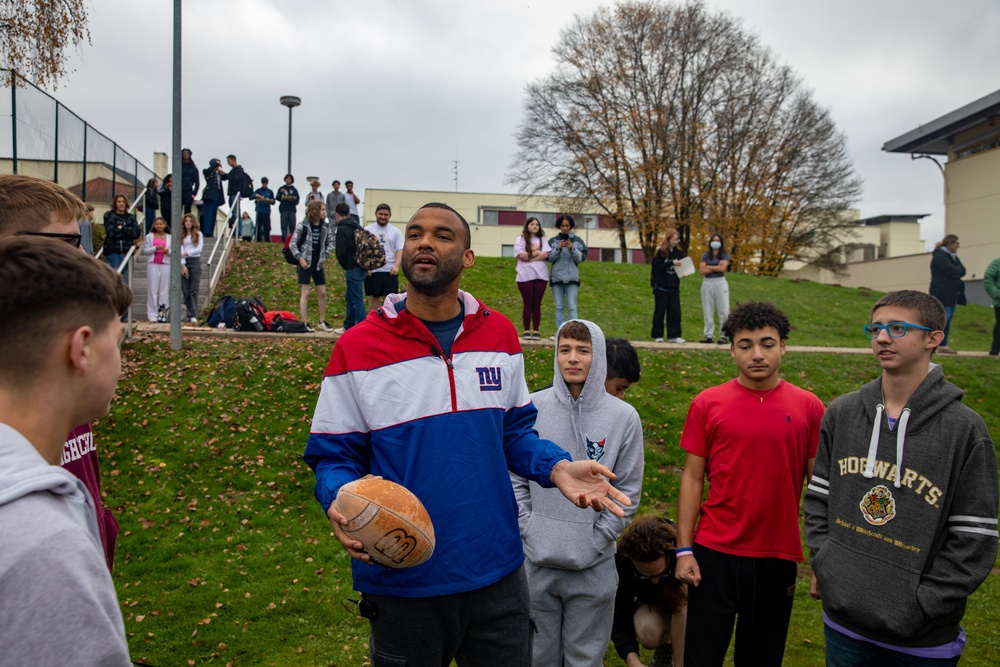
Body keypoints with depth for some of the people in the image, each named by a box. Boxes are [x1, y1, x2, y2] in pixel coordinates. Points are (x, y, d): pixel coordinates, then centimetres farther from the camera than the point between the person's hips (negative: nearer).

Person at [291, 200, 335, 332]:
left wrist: (325, 255, 3)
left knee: (322, 293, 7)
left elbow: (330, 242, 15)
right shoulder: (302, 226, -10)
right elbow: (292, 244, -7)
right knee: (305, 293, -4)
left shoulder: (325, 227, 3)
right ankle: (304, 323, 0)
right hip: (305, 263, -5)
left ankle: (322, 322, 18)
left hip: (318, 264, 5)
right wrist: (300, 258, -13)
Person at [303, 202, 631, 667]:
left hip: (496, 571, 3)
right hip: (400, 580, -2)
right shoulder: (357, 348, -9)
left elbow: (514, 432, 8)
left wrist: (557, 467, -10)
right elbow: (333, 455, -5)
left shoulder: (500, 335, 2)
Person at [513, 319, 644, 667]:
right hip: (536, 561, 1)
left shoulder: (623, 417, -5)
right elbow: (515, 476, 0)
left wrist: (597, 540, -7)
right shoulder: (531, 408, -5)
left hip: (594, 566, 0)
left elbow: (628, 490, -2)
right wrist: (527, 528, -7)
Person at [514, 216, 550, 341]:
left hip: (541, 275, 2)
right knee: (527, 304, 1)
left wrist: (529, 255, -8)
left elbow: (545, 255, -5)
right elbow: (521, 256, -8)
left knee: (537, 304, 3)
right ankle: (527, 331, 6)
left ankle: (536, 331, 6)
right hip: (525, 276, -1)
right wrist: (537, 252, -1)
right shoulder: (520, 240, 6)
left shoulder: (543, 239, 11)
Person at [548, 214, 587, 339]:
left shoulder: (577, 241, 5)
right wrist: (558, 248, -14)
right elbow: (550, 258, 1)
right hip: (557, 277, 2)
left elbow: (581, 258, 0)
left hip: (572, 277, -1)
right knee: (559, 307, 3)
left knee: (572, 306, -6)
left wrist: (572, 249, -16)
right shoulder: (553, 241, 7)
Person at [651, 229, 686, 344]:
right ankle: (657, 335, 12)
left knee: (675, 311, 3)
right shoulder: (661, 252, -6)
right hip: (661, 287, -5)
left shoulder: (678, 252, 7)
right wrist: (671, 263, -23)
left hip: (674, 287, 5)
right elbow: (657, 267, -15)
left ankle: (673, 335, 6)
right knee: (660, 311, 3)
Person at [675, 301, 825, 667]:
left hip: (779, 556, 1)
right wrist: (684, 550, -3)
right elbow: (692, 478, 0)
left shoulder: (808, 407, -2)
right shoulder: (707, 404, -3)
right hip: (714, 553, 0)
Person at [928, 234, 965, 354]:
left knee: (947, 319, 8)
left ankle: (943, 345, 10)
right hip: (942, 294, -9)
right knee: (943, 319, -13)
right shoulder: (939, 256, -9)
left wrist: (957, 271, -8)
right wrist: (959, 270, -2)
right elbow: (952, 271, -20)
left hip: (951, 294, 9)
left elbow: (962, 271, 10)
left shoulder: (952, 257, 19)